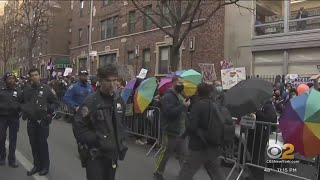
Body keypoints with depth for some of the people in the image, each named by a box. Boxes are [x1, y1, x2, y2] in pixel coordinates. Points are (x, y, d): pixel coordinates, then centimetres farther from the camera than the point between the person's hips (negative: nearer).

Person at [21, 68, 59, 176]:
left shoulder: (46, 89, -4)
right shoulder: (26, 90, 7)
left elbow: (56, 102, 0)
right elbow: (22, 103, 22)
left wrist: (48, 109, -15)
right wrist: (24, 112, 5)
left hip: (43, 121, -4)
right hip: (31, 121, 4)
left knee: (42, 143, 1)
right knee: (33, 144, 11)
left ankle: (45, 166, 16)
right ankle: (37, 165, 25)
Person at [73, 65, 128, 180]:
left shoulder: (118, 100, 4)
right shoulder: (91, 101, -14)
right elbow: (78, 127, -14)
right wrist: (95, 140, -17)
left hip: (113, 154, 6)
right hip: (96, 156, -5)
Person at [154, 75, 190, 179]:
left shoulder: (179, 96, 12)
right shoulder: (167, 97, -16)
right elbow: (170, 112, -30)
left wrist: (187, 106, 0)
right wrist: (184, 105, -27)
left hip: (180, 130, 8)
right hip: (171, 131, -8)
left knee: (184, 153, 13)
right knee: (166, 153, 6)